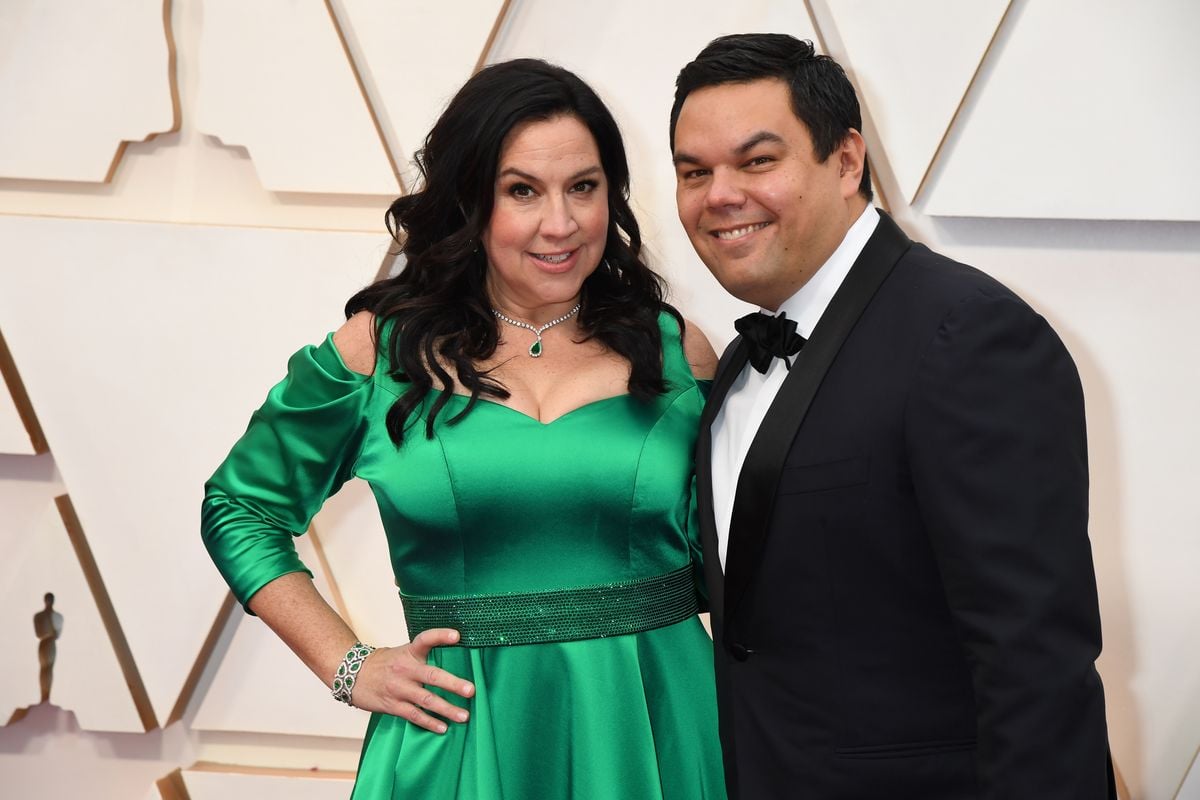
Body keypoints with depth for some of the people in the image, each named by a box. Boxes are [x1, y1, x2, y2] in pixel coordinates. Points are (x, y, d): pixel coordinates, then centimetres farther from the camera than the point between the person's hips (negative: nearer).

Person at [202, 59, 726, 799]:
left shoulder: (677, 352, 0)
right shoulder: (380, 349, -2)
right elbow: (238, 509, 8)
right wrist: (348, 667, -1)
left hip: (656, 736, 1)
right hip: (463, 740, -1)